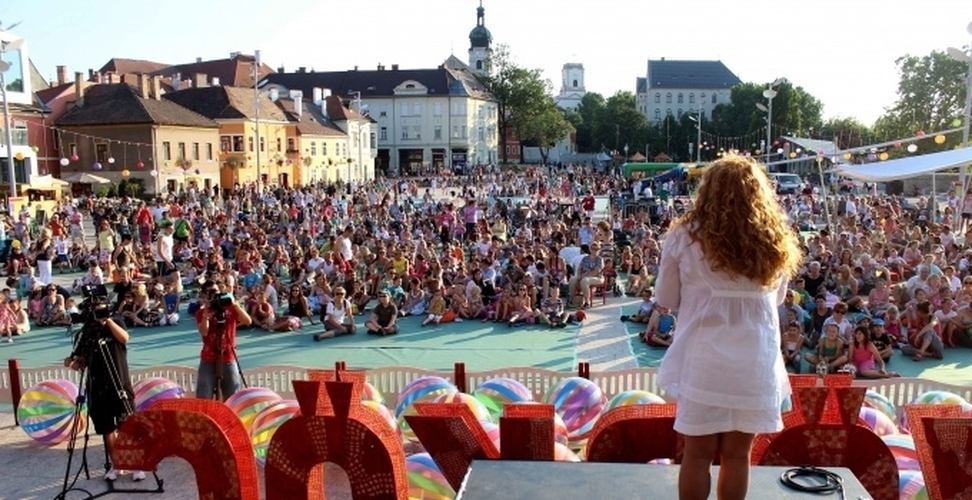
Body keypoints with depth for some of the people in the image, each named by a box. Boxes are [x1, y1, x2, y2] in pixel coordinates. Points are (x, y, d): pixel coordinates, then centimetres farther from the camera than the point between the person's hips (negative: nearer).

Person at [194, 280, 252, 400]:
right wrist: (206, 312, -21)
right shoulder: (201, 312, 1)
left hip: (229, 359, 1)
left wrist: (235, 305, -19)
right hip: (208, 360, -1)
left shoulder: (230, 309, 3)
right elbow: (204, 332, -16)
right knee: (204, 399, -3)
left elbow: (247, 321, -12)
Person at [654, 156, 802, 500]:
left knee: (698, 453, 9)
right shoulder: (776, 244, 0)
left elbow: (665, 299, 2)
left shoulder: (685, 236, -7)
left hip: (703, 360, -2)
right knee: (737, 455, 14)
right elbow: (776, 298, 15)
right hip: (756, 362, 2)